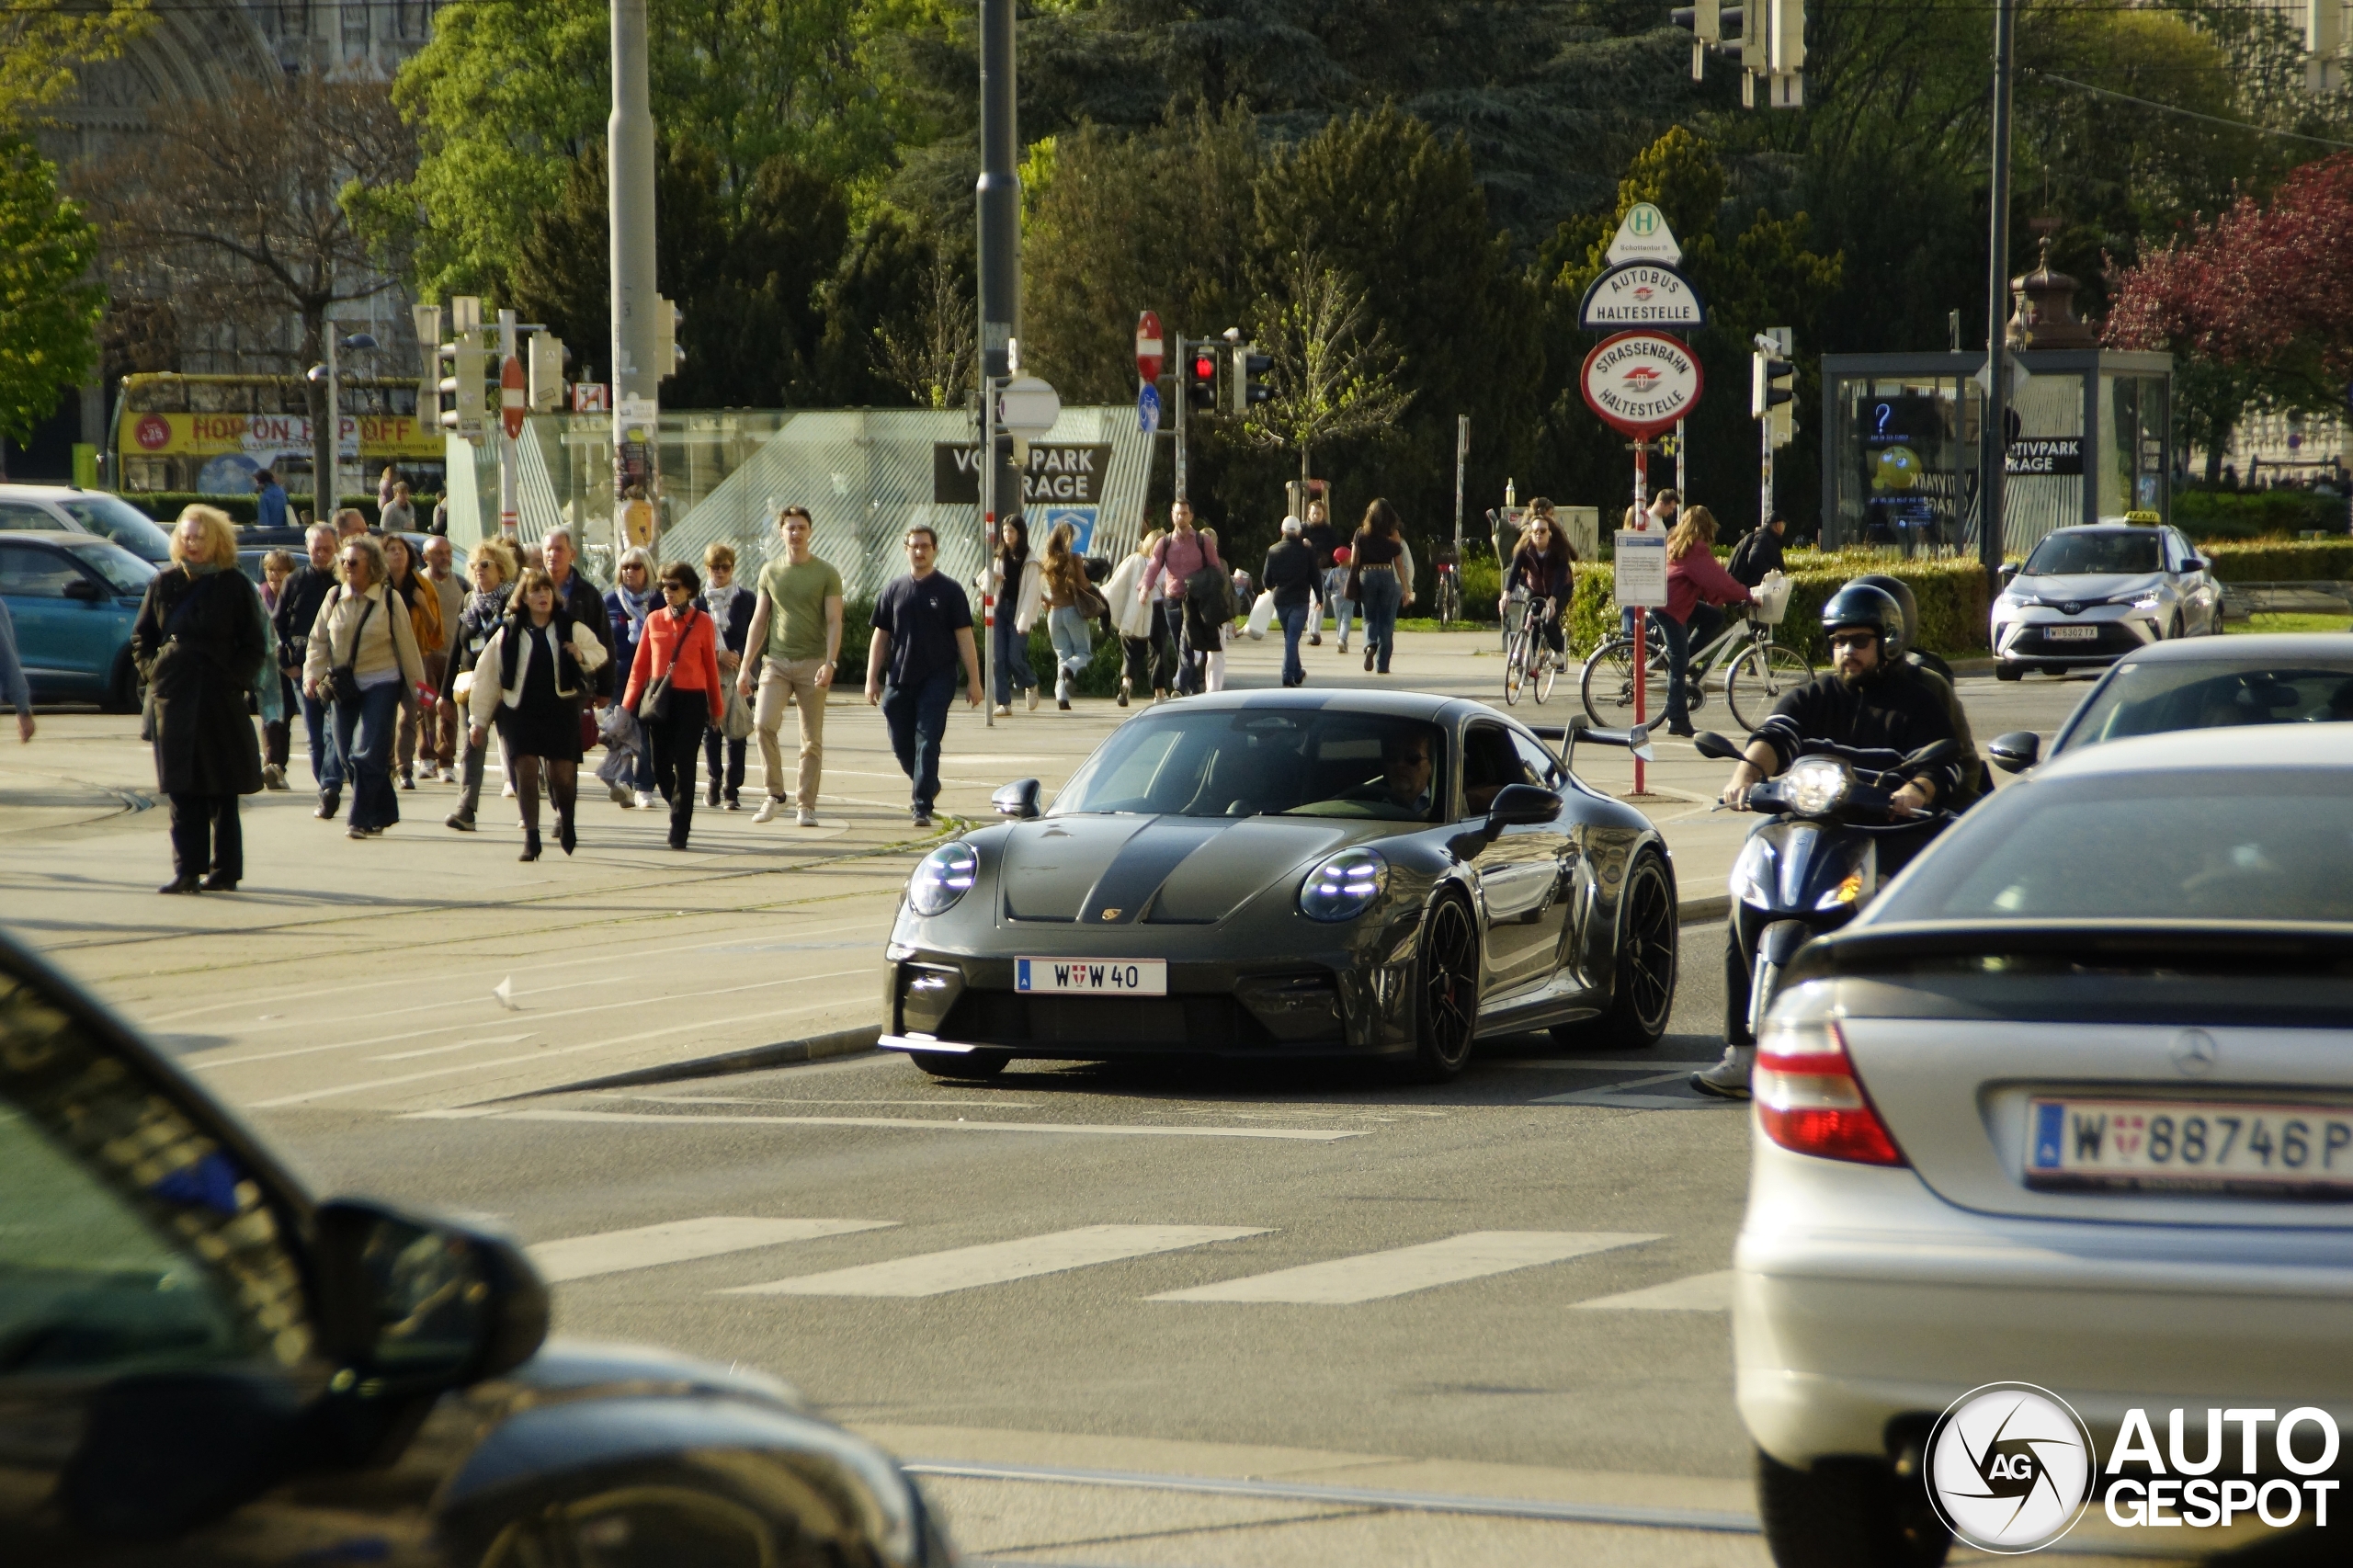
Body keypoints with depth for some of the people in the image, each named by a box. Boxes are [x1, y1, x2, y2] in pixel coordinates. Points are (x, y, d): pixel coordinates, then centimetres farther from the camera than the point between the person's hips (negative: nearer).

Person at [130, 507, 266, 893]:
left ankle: (224, 871, 6)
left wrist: (234, 677, -10)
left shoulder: (234, 586, 1)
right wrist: (154, 670, 0)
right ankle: (186, 870, 0)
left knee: (222, 792, 2)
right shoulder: (164, 583, 8)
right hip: (174, 699, 3)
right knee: (182, 790, 0)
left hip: (221, 699, -3)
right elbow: (141, 637, 14)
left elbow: (255, 647, 1)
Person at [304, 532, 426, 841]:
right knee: (348, 755, 4)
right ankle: (383, 812, 17)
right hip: (343, 686, 4)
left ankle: (361, 819, -6)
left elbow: (406, 645, 1)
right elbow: (318, 640, 9)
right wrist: (313, 674, -5)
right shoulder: (335, 598, 5)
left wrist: (418, 685, 3)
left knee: (366, 755, -13)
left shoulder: (389, 600, -4)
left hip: (381, 684, -4)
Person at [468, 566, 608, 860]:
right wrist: (479, 719, 6)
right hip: (520, 711, 0)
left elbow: (599, 654, 17)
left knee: (562, 774, -3)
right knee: (526, 768, -11)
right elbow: (486, 676, 6)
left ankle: (566, 820, 27)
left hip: (560, 710, 0)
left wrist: (582, 656, -8)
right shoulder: (509, 632, 2)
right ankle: (531, 836, -3)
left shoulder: (570, 628, 4)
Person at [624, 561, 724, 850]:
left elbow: (711, 666, 4)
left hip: (692, 700, -3)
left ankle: (679, 831, 0)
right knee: (660, 767, 4)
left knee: (684, 766, -5)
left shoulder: (703, 623, -1)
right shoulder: (654, 620, 6)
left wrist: (716, 708, 8)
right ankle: (681, 812, 28)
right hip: (659, 700, 3)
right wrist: (628, 704, 5)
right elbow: (640, 664, 9)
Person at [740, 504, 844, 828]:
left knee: (812, 740, 0)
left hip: (812, 663, -2)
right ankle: (774, 793, -6)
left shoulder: (826, 574, 2)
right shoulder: (770, 572, 11)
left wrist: (830, 662, -17)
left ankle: (806, 805, 7)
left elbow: (834, 622, -3)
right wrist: (745, 666, 9)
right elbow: (759, 621, 15)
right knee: (763, 723, -18)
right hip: (776, 661, 2)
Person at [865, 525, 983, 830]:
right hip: (899, 680, 4)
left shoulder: (949, 592, 1)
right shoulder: (892, 591, 8)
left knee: (927, 744, -10)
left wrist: (973, 681, -3)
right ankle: (928, 787, 34)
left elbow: (964, 638, 0)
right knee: (902, 744, 9)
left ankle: (922, 808, -10)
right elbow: (880, 637, 11)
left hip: (936, 680, -3)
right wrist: (872, 679, 6)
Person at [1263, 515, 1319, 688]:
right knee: (1292, 638, -4)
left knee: (1289, 636, 18)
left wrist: (1271, 588, 28)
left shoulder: (1273, 551, 0)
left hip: (1280, 600, 3)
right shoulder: (1306, 550, -7)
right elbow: (1315, 576, -4)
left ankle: (1297, 673, 28)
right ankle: (1289, 675, -12)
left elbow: (1267, 578, 6)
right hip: (1300, 600, -3)